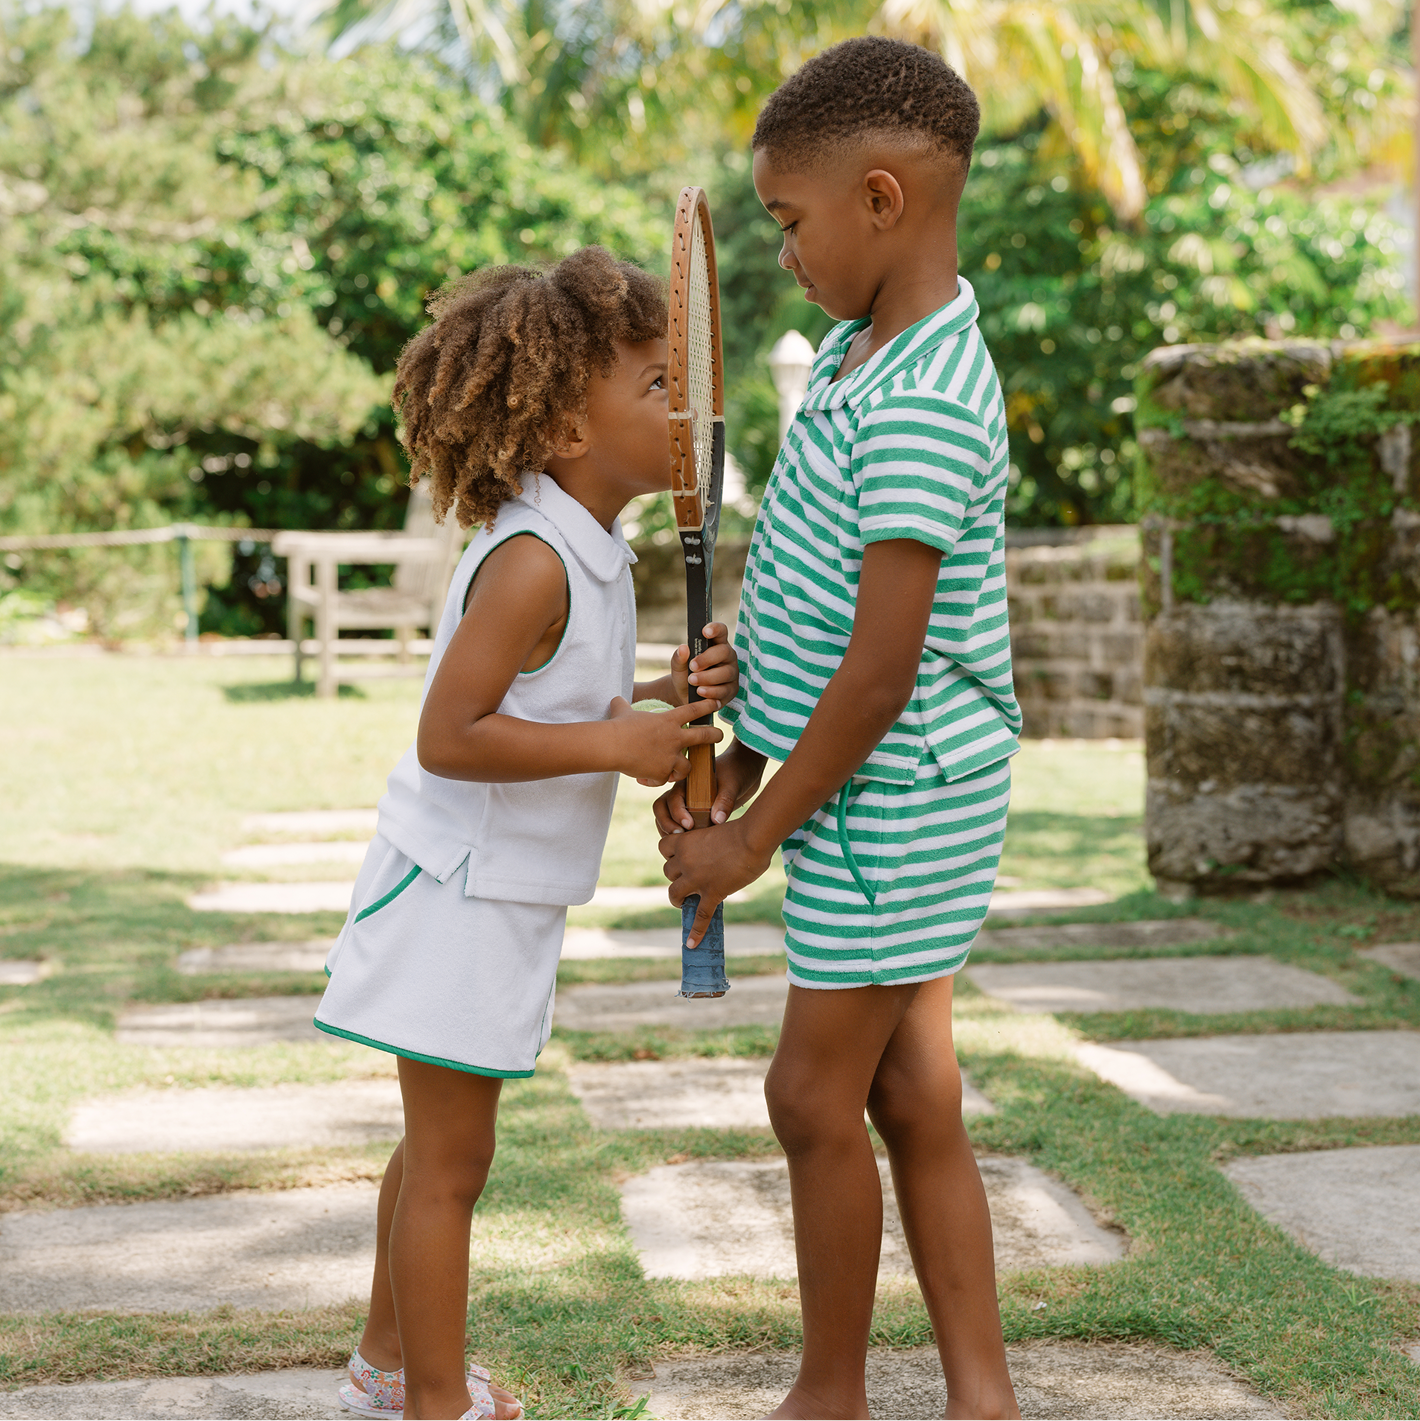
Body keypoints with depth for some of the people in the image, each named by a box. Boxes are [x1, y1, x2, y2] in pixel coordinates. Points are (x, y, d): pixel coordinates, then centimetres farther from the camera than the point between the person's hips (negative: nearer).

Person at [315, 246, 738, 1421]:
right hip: (461, 894, -10)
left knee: (439, 1147, 22)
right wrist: (613, 743, -23)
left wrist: (664, 696, 0)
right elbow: (450, 736, -27)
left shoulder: (586, 554, 8)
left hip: (497, 895, 10)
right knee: (449, 1163, 2)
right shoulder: (532, 563, -23)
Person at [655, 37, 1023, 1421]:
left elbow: (882, 667, -23)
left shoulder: (921, 407, -23)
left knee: (817, 1095, 4)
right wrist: (730, 762, 13)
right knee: (912, 1097, 12)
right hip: (887, 791, 9)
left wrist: (752, 836, -14)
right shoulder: (856, 353, 8)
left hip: (892, 796, -9)